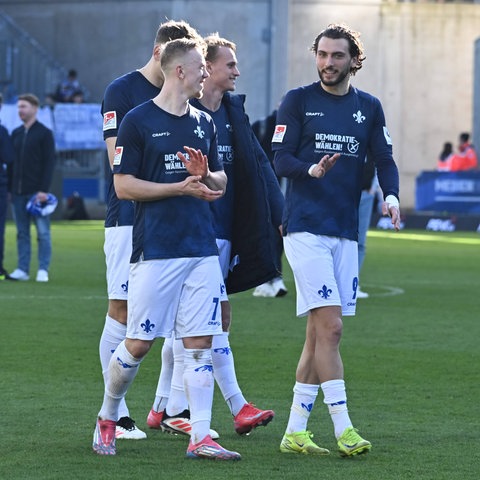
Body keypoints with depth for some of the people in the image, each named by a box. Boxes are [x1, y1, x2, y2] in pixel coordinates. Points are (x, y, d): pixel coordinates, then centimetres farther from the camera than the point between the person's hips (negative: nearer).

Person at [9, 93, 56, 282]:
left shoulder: (44, 133, -1)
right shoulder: (16, 134, 15)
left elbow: (49, 163, -6)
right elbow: (11, 162, 17)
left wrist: (44, 190, -15)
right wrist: (10, 189, 8)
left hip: (37, 192, -5)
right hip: (18, 192, 5)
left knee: (42, 232, -2)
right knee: (22, 233, 5)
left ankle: (43, 270, 0)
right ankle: (23, 269, 7)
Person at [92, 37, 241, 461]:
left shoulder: (204, 123, 14)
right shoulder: (138, 121, -4)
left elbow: (220, 181, 20)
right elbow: (124, 186, -7)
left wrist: (206, 175, -4)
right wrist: (182, 187, -13)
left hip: (202, 249, 5)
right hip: (155, 250, -5)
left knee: (200, 343, -1)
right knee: (139, 342, -1)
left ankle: (201, 438, -1)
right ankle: (107, 419, 20)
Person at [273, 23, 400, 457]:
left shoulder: (369, 108, 12)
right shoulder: (298, 101, 2)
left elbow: (384, 160, 8)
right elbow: (280, 158, -4)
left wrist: (391, 195, -13)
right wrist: (312, 169, -25)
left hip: (345, 233, 5)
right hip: (305, 229, -5)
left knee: (319, 333, 6)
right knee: (329, 327, -13)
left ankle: (295, 432, 12)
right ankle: (343, 429, -14)